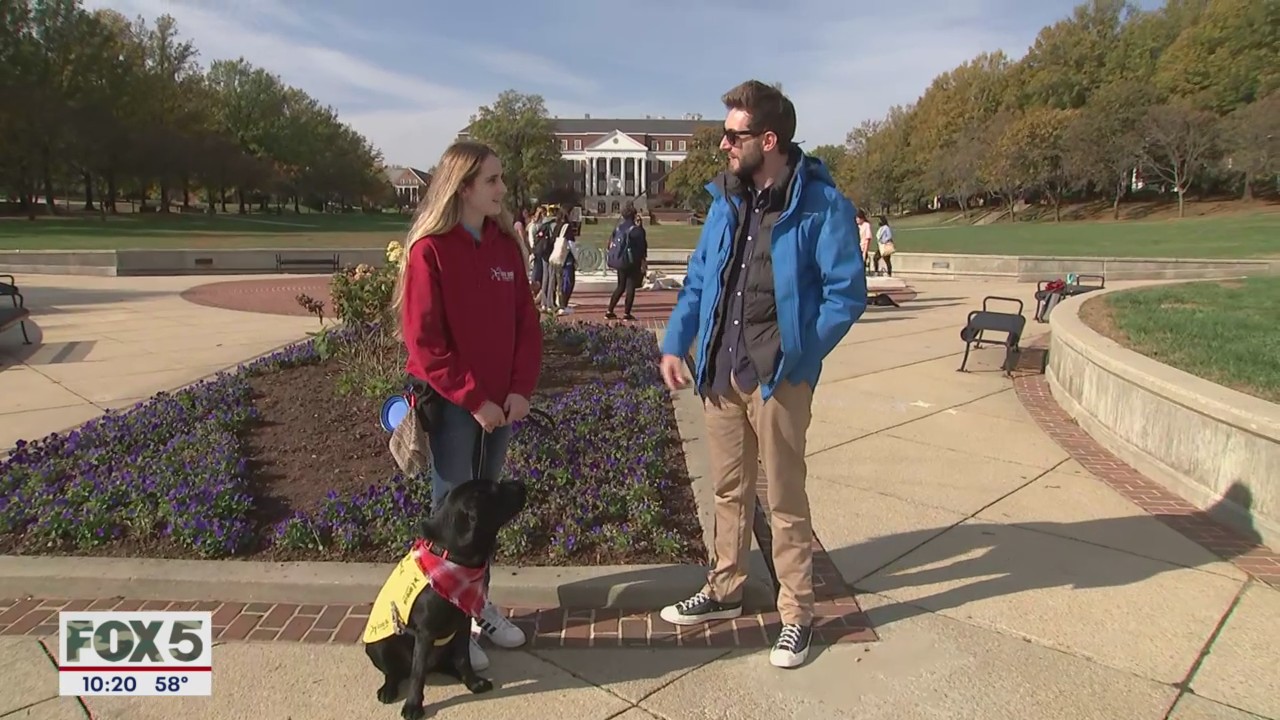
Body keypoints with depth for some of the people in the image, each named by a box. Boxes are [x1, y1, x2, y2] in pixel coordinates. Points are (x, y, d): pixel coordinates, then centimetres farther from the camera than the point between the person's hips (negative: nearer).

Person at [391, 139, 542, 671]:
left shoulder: (506, 243, 5)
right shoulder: (429, 248, -12)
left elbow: (526, 322, 5)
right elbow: (423, 339, -14)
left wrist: (520, 388, -6)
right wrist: (472, 399, -16)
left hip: (502, 402, 5)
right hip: (450, 403, -5)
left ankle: (480, 603, 30)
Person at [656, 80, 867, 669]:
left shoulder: (821, 204, -10)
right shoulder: (726, 199, 8)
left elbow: (847, 294, -10)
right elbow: (698, 280, 13)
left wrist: (795, 356, -14)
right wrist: (674, 345, 3)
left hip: (778, 377, -6)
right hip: (720, 372, 6)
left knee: (785, 499, 7)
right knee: (729, 489, 18)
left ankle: (797, 615, 23)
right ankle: (724, 591, 36)